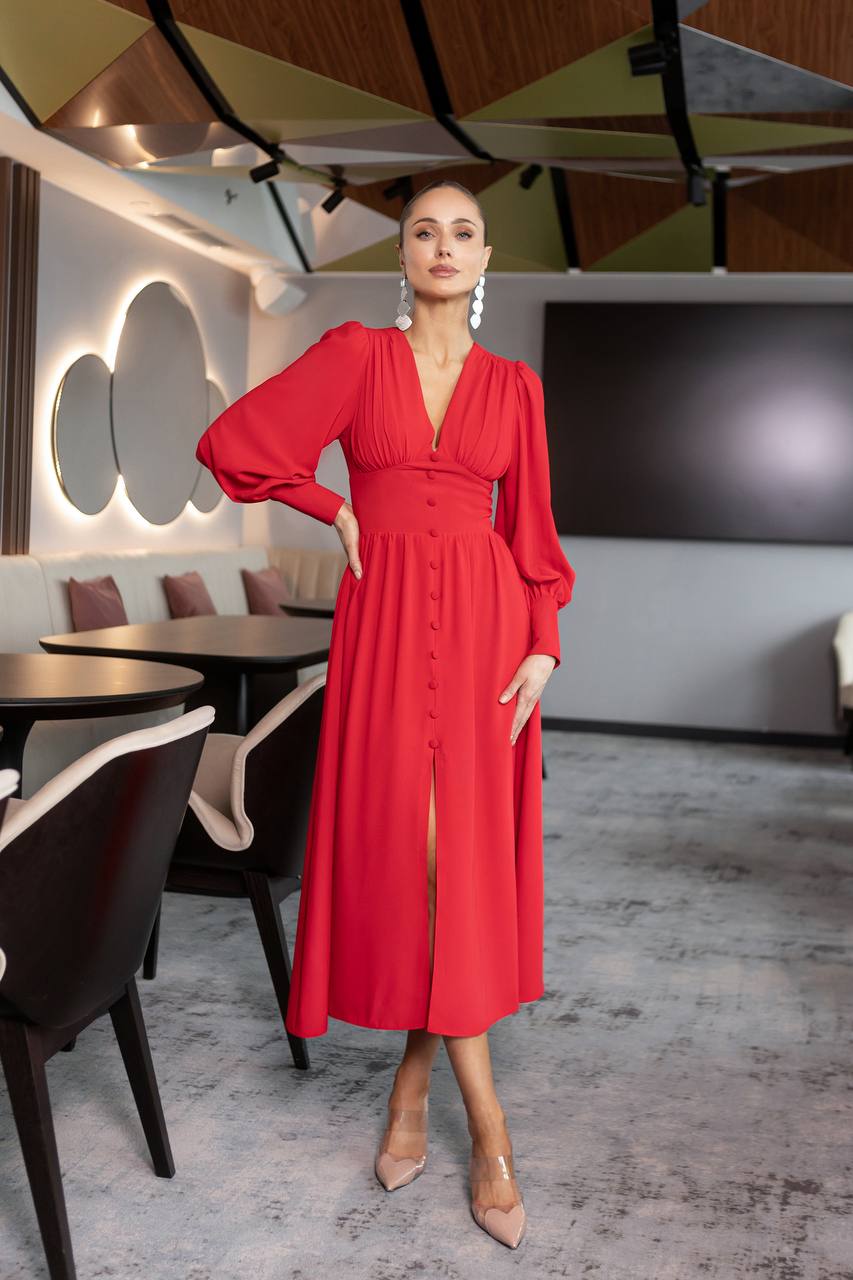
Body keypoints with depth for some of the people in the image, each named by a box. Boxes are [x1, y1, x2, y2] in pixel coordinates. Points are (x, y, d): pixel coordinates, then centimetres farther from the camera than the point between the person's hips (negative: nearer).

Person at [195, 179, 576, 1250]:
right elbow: (232, 441, 0)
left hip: (487, 624, 2)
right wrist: (336, 507, 4)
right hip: (386, 622, -1)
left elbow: (532, 526, 7)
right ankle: (485, 1120, 1)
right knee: (406, 845, -6)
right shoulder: (356, 355, 4)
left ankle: (417, 1072, 18)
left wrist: (544, 643, -3)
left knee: (467, 852, 0)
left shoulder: (514, 385, 9)